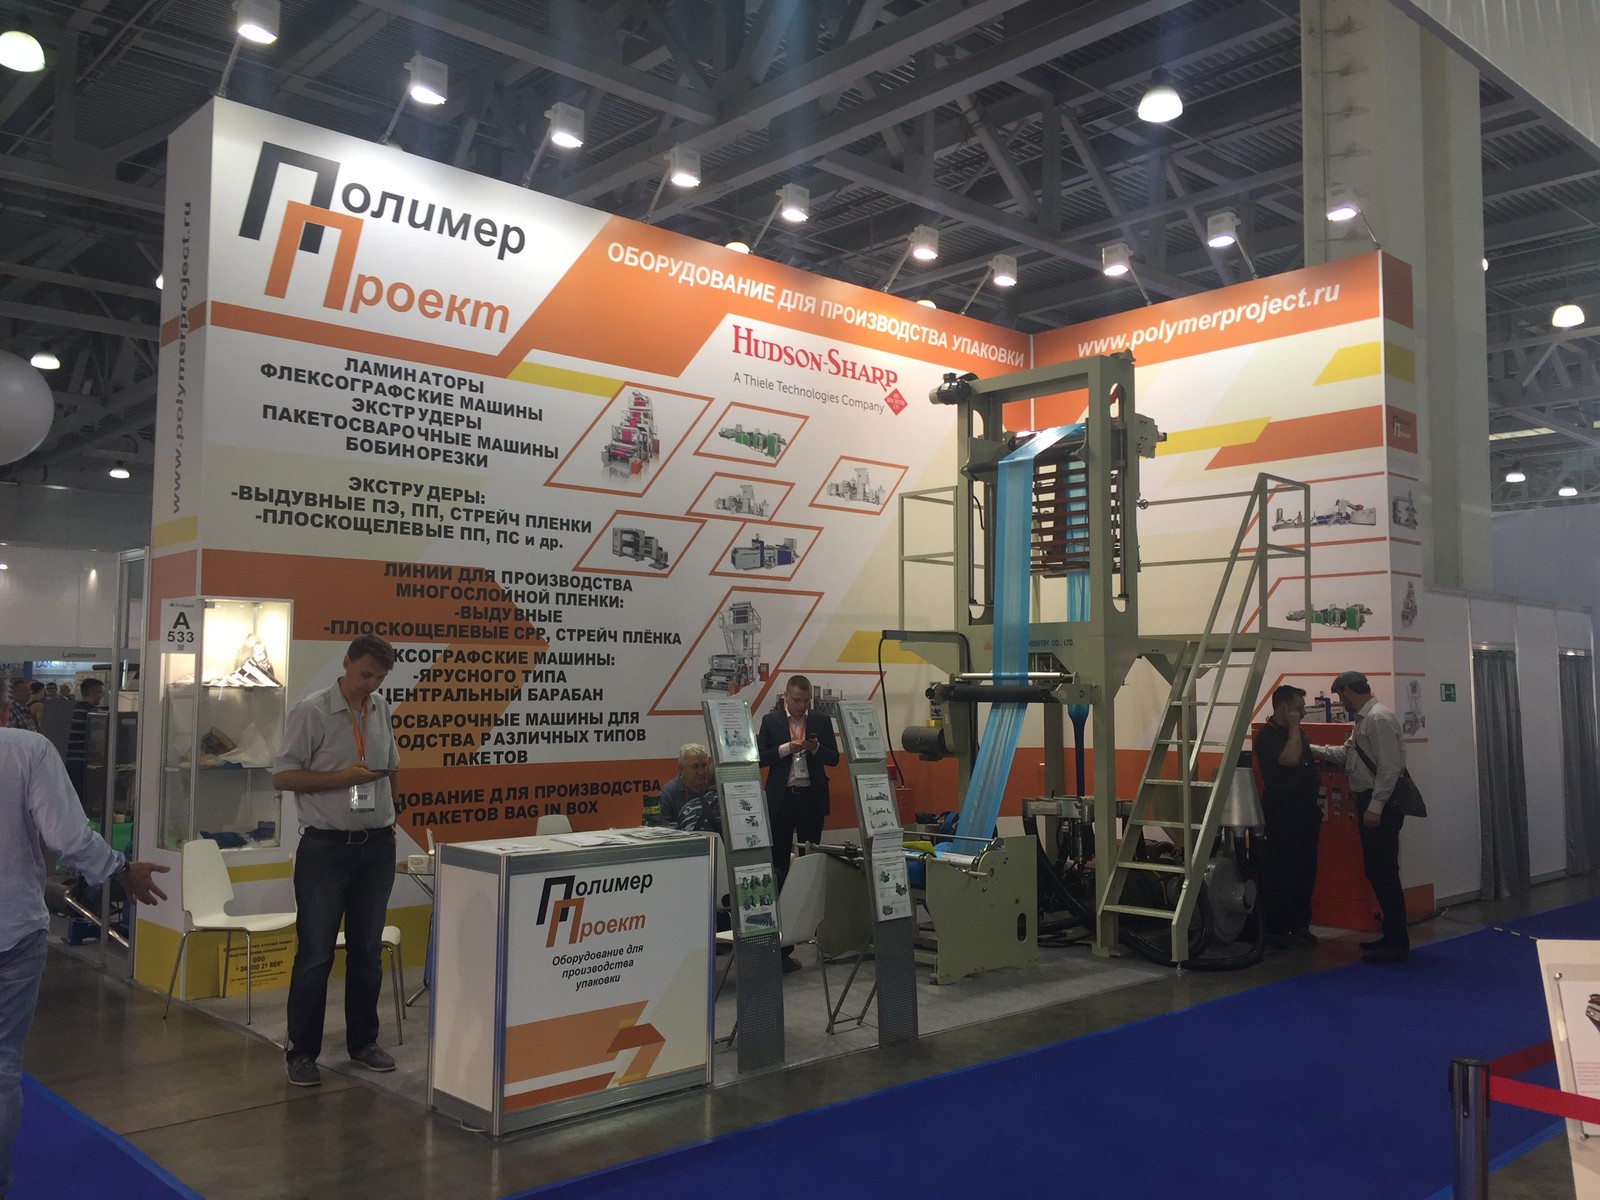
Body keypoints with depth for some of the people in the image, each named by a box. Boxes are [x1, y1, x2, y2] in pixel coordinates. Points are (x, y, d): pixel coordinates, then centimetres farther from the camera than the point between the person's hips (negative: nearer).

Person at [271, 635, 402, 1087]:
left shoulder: (381, 710, 9)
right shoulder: (311, 711, -8)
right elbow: (282, 776, -10)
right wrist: (341, 778, -18)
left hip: (377, 846, 5)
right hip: (325, 847, -5)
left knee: (367, 951, 12)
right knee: (315, 955, 0)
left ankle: (363, 1041, 24)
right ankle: (301, 1052, 12)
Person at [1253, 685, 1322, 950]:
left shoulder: (1296, 734, 15)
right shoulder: (1267, 736, -12)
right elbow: (1290, 759, -28)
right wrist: (1294, 728, -17)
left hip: (1306, 813, 9)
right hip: (1282, 815, -9)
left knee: (1306, 871, 11)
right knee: (1281, 874, -5)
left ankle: (1300, 925, 20)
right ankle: (1277, 930, 1)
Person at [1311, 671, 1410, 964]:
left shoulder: (1379, 718, -15)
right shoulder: (1363, 720, 15)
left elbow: (1389, 766, -21)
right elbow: (1346, 753, 24)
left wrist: (1375, 807, -22)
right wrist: (1311, 749, 24)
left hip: (1381, 806, -10)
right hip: (1370, 804, 10)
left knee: (1384, 872, -6)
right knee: (1375, 871, 13)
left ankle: (1397, 944, 0)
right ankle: (1392, 935, 22)